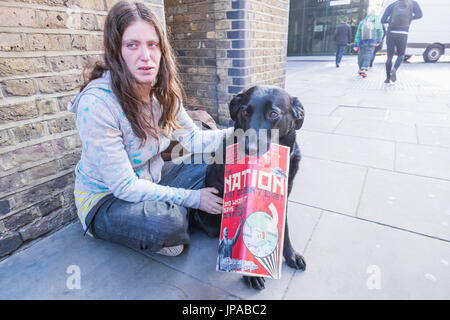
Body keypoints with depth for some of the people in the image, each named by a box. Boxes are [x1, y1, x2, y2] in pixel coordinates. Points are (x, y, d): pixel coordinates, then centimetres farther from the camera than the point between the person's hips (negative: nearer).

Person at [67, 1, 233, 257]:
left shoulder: (163, 91, -8)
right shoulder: (96, 103, -28)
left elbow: (193, 138, -2)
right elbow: (124, 186, -26)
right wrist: (192, 198, -24)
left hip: (151, 183, 6)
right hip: (106, 199, -5)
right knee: (164, 223, -35)